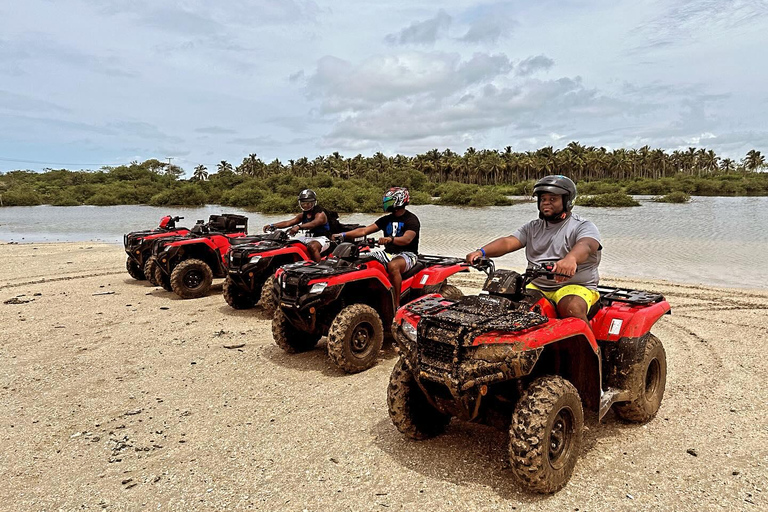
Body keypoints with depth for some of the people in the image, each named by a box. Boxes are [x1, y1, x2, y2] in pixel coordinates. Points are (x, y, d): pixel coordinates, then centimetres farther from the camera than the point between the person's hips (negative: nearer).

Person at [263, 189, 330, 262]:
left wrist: (298, 227, -51)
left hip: (322, 238, -8)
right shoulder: (303, 215, 12)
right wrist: (273, 225, -12)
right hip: (309, 238, 8)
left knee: (312, 246, -40)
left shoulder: (320, 214, -12)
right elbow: (288, 223, 3)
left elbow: (313, 224, -34)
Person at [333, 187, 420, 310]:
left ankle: (396, 304, -34)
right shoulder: (386, 219, 14)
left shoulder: (411, 219, -6)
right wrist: (343, 235, -5)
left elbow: (407, 239, -25)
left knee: (393, 266, -39)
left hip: (407, 254, -7)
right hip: (388, 253, 7)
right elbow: (364, 230, 7)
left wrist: (390, 239, -45)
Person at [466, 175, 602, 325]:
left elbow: (585, 246, -23)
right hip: (536, 286, 4)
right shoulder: (533, 227, 17)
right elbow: (508, 242, 3)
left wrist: (571, 258, -48)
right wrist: (481, 252, -18)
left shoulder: (583, 227, 0)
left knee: (573, 308, -35)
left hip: (575, 286, -4)